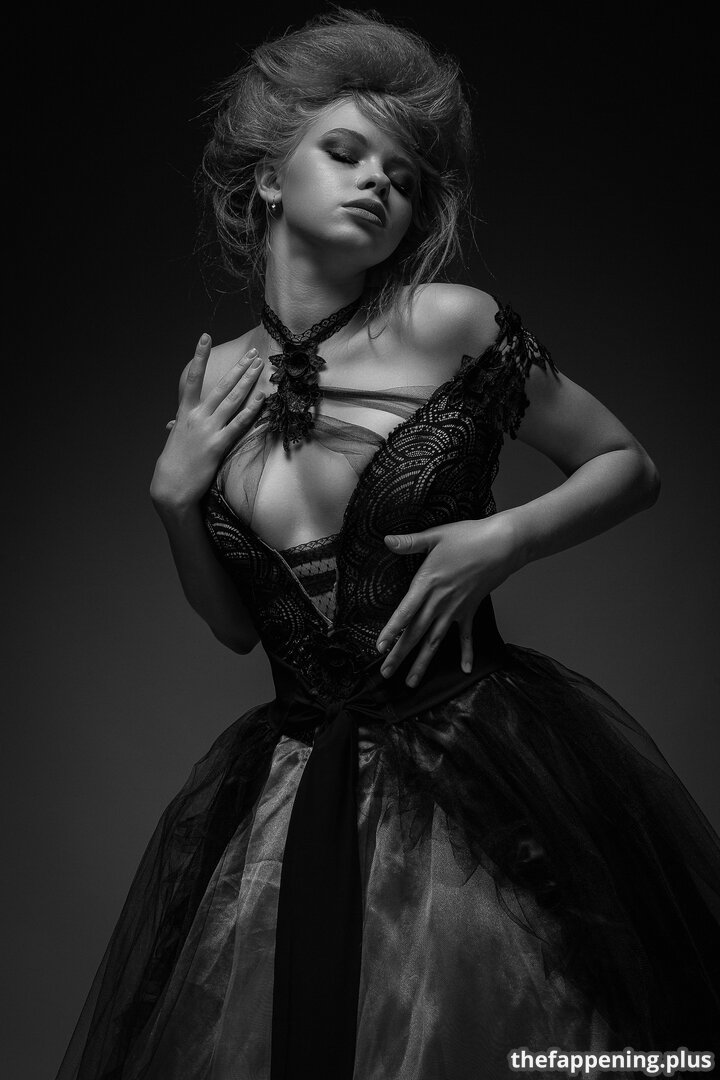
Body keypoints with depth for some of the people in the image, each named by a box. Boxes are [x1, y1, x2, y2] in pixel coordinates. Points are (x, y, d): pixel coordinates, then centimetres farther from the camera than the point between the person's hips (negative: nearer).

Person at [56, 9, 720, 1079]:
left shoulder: (454, 325, -8)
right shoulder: (215, 382, 2)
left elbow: (632, 466, 1)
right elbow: (234, 626, 10)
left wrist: (504, 539, -14)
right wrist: (174, 499, -5)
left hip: (482, 773, -3)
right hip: (294, 805, 3)